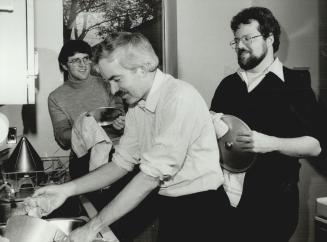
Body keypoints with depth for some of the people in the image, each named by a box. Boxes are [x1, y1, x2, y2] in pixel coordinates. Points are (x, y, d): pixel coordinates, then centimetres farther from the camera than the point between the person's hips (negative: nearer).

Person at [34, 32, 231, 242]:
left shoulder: (179, 97, -23)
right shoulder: (136, 107, 2)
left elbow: (150, 177, -25)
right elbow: (122, 163, 6)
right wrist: (68, 189, -6)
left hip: (200, 210, -6)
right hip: (169, 208, 6)